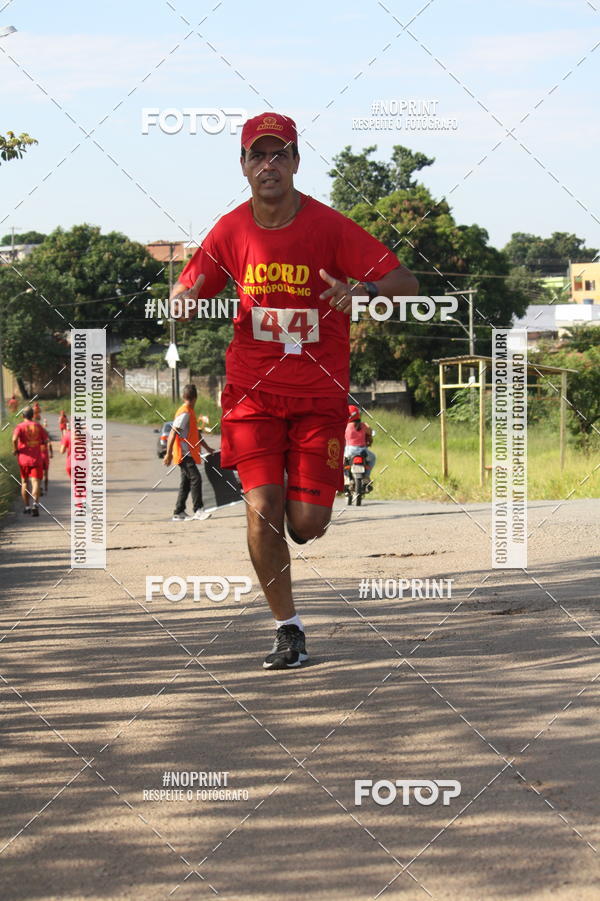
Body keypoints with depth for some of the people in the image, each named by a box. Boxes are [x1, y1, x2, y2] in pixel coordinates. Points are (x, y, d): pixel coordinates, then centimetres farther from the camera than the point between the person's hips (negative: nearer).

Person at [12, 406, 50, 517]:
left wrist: (15, 449, -5)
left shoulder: (20, 426, -3)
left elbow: (15, 439, -21)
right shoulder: (38, 426, 5)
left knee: (24, 482, 17)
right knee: (35, 482, -9)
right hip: (36, 458, 0)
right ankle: (35, 503, -31)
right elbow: (46, 440, 5)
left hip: (23, 458, 0)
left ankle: (26, 506, 23)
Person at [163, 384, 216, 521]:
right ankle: (198, 510, -17)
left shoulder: (190, 412, 16)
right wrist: (169, 454, -21)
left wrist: (207, 448, 28)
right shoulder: (184, 413, -14)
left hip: (188, 454, 10)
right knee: (196, 479, -14)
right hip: (184, 454, -10)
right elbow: (173, 433, -19)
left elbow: (196, 433, 27)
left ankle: (179, 513, 12)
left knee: (186, 483, 9)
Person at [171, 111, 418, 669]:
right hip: (253, 389, 1)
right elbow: (186, 297, 9)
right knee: (261, 508, -13)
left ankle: (303, 494, 34)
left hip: (319, 396, -1)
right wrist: (182, 302, -15)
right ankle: (288, 629, 2)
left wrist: (363, 289, -32)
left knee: (306, 526, -5)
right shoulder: (231, 231, -1)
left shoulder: (328, 227, -9)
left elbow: (406, 284, -10)